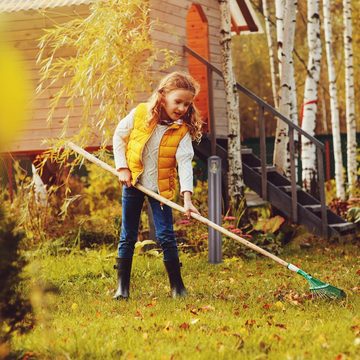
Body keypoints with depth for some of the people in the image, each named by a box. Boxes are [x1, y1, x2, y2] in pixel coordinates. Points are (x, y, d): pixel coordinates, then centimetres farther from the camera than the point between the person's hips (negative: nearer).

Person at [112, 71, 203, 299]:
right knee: (128, 236, 6)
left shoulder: (182, 130, -12)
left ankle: (177, 286, 7)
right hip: (133, 181, 1)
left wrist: (187, 197, -31)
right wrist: (122, 167, -6)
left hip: (161, 187, -1)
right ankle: (122, 286, 14)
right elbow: (119, 136, 2)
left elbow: (185, 162, -20)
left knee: (166, 236, -5)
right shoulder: (140, 114, -11)